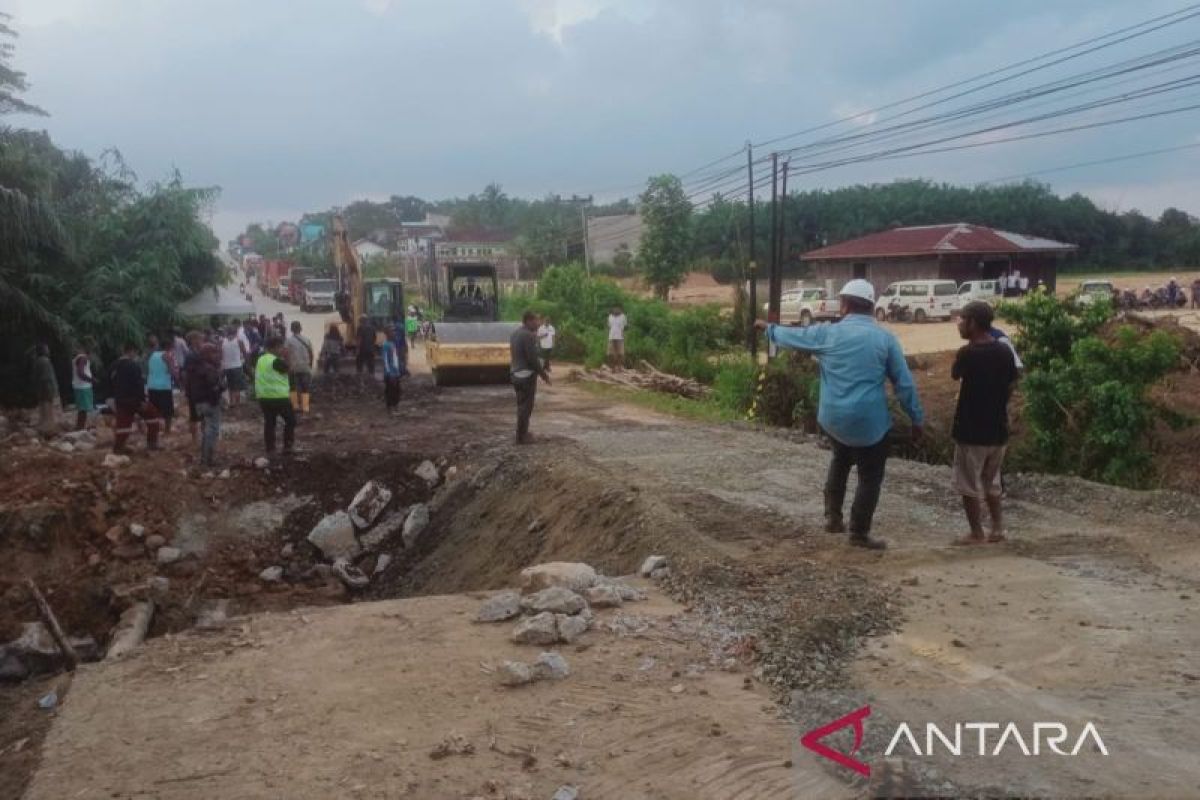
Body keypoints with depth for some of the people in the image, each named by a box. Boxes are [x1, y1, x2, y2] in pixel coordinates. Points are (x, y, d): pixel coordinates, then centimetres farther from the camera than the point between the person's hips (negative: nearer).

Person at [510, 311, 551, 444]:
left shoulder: (515, 334, 11)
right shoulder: (529, 335, -18)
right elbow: (533, 359, -21)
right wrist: (543, 374, -12)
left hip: (516, 374, 9)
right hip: (527, 375, -9)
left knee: (521, 405, 19)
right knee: (526, 406, -1)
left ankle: (522, 433, 27)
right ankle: (522, 437, 4)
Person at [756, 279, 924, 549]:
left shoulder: (827, 333, -3)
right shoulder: (885, 338, -5)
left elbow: (792, 336, 14)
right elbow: (904, 384, -3)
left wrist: (768, 328, 34)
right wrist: (917, 419, 6)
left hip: (834, 418, 3)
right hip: (869, 421, -3)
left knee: (841, 460, 30)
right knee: (870, 477, 12)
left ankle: (832, 516, 28)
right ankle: (859, 533, 18)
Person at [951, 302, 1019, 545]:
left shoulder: (968, 353, -17)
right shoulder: (1005, 352, 2)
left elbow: (955, 375, 3)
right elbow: (1010, 388, 9)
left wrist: (967, 344, 3)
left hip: (971, 430, -6)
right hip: (997, 429, 6)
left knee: (969, 485, 6)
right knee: (991, 481, 20)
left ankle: (976, 534, 11)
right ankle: (997, 529, 24)